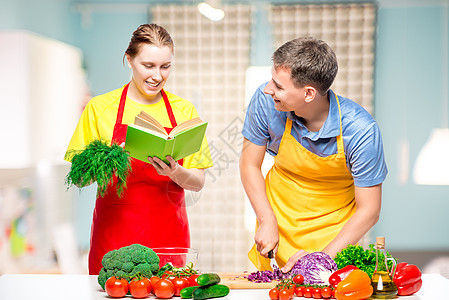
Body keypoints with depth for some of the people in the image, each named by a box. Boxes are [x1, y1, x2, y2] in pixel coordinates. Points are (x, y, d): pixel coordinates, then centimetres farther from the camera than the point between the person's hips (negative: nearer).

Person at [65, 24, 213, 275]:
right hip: (114, 231, -1)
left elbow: (198, 183, 5)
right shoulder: (100, 108, 2)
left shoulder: (184, 111, 7)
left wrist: (174, 173, -15)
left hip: (168, 232, 1)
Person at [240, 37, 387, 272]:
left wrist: (323, 258, -27)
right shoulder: (265, 101, -19)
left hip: (334, 238, -2)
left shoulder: (361, 131, -25)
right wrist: (267, 222, -14)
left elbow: (369, 211, -17)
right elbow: (250, 164, -3)